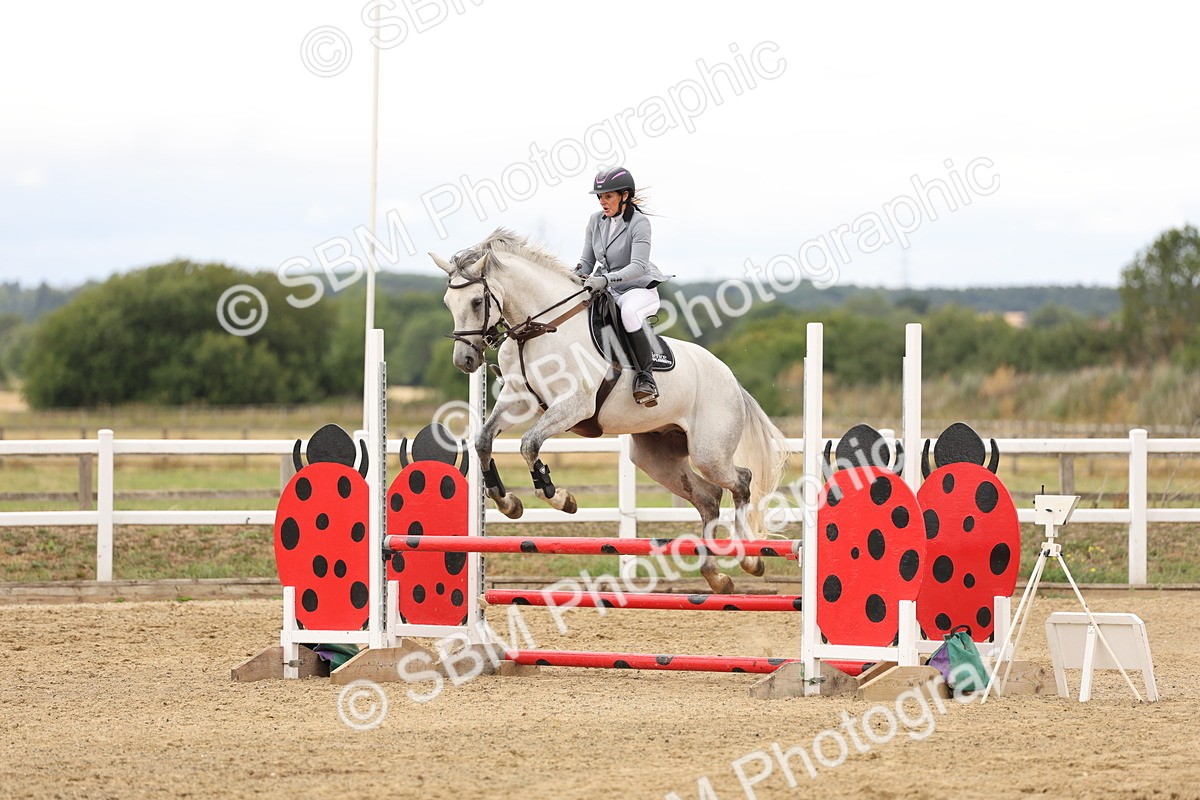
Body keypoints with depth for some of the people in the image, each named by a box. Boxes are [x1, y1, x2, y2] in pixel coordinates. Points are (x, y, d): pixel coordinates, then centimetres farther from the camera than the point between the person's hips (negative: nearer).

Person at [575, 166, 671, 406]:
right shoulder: (596, 221, 6)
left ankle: (645, 374, -30)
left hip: (639, 290, -7)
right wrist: (574, 276, -13)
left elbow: (638, 266, -24)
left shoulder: (639, 223, -13)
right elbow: (587, 260, 10)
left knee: (629, 311, -40)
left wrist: (606, 279, -37)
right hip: (607, 292, 7)